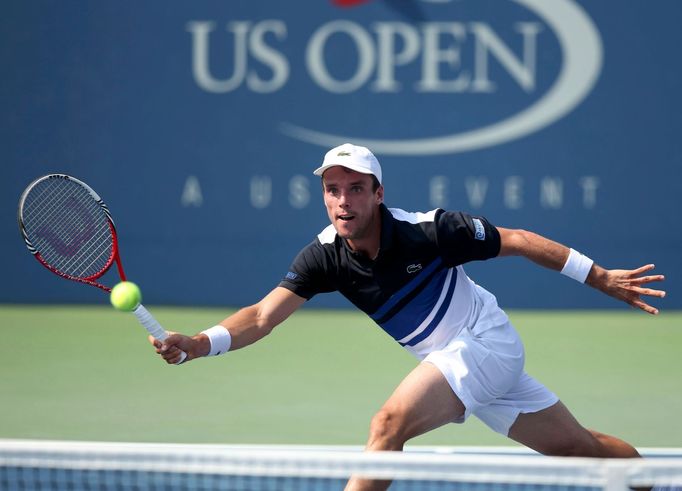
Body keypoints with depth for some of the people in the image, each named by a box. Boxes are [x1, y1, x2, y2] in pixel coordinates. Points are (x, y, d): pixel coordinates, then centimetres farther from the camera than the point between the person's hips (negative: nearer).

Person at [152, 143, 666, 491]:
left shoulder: (426, 231, -24)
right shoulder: (324, 257, -11)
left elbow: (517, 240, -13)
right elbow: (263, 316, -18)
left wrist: (602, 278, -8)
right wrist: (196, 344, -36)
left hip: (486, 340, -6)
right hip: (447, 358, 6)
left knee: (389, 424, -24)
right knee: (576, 446, 14)